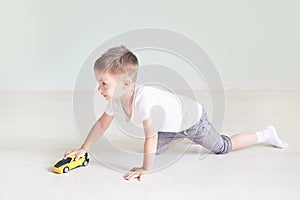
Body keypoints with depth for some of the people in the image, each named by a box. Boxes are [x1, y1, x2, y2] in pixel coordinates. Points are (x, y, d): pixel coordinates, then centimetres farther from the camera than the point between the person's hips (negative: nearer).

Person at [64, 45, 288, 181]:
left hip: (192, 115, -7)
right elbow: (102, 123, -1)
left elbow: (150, 138, -39)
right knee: (157, 149, 17)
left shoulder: (143, 98, -45)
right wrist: (84, 148, 1)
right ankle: (182, 136, 40)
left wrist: (145, 169, -31)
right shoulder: (116, 98, -20)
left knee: (222, 146, 8)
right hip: (171, 125, 7)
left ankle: (265, 134, 27)